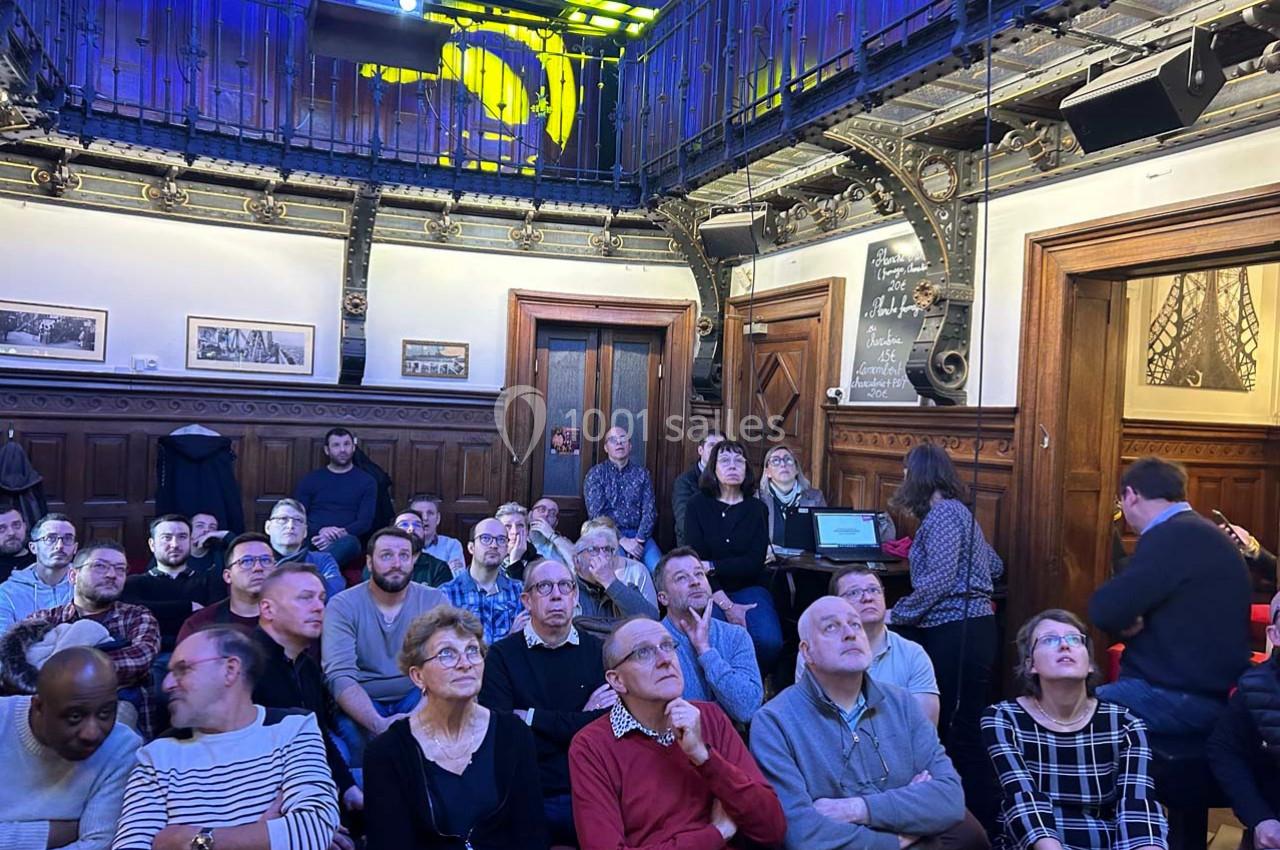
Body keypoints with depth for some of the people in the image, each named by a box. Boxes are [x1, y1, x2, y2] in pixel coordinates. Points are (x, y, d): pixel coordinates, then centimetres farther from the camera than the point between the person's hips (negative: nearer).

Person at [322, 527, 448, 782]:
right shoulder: (342, 606, -8)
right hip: (361, 704, -1)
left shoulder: (434, 601, -3)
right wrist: (378, 723, -36)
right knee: (352, 732, -34)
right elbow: (339, 676, -19)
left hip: (417, 698, 2)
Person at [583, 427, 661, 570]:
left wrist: (638, 540, -12)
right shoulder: (596, 474, 5)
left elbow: (650, 511, 4)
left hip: (638, 534, 3)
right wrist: (622, 540, -15)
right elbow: (596, 514, -6)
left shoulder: (642, 473, 13)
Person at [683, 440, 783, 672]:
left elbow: (754, 563, -4)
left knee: (768, 641, -26)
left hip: (749, 588, 2)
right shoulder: (698, 505, 2)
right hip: (709, 590, -1)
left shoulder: (757, 509, 7)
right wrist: (726, 604, -17)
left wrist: (711, 566, -14)